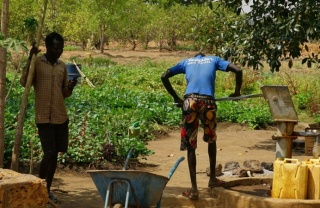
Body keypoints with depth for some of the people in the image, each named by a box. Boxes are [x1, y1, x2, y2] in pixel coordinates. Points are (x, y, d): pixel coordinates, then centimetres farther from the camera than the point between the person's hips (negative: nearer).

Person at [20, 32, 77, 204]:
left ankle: (47, 189, 20)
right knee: (49, 153, -12)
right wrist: (30, 59, -22)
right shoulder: (36, 63, -3)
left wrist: (70, 87, -6)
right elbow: (24, 82, -18)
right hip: (44, 117, -5)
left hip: (61, 117, 5)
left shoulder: (63, 66, 12)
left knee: (55, 154, 8)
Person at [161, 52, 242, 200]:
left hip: (190, 101, 0)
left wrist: (175, 97, 21)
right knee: (211, 140, 24)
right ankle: (212, 179, 32)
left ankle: (194, 188, 3)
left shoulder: (186, 62, 26)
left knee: (190, 146, 6)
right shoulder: (214, 60, 25)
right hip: (208, 101, 0)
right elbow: (238, 70, 12)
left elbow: (164, 77, 16)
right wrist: (237, 92, 23)